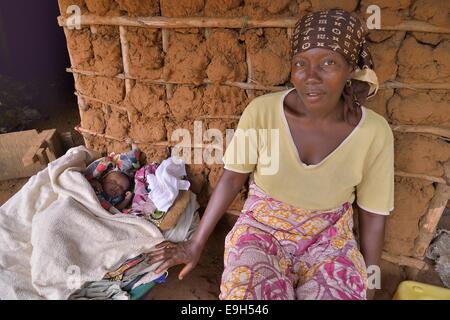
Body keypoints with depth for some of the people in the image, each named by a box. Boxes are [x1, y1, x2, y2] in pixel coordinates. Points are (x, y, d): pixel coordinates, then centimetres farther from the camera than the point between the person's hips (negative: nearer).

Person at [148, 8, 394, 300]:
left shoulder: (375, 133, -14)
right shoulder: (262, 111, -17)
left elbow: (373, 216, -2)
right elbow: (232, 179, -5)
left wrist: (368, 286, 7)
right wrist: (196, 244, 0)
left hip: (329, 240, 2)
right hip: (261, 228, -1)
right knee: (246, 293, -27)